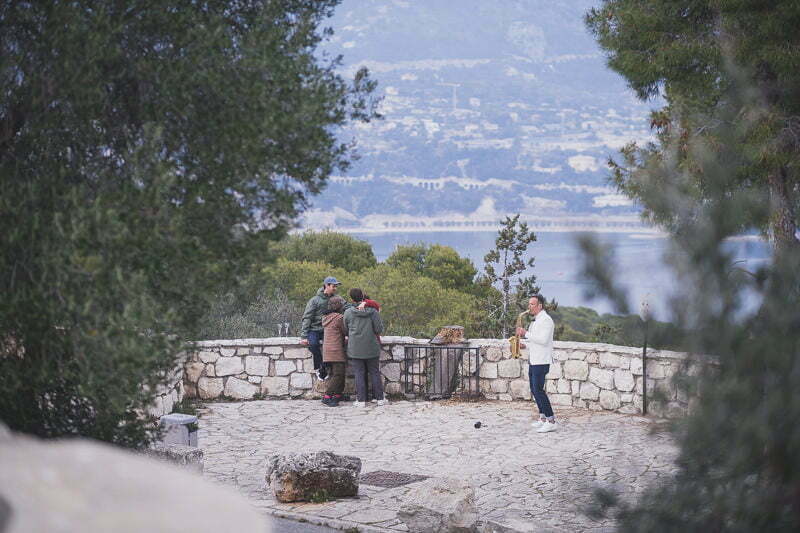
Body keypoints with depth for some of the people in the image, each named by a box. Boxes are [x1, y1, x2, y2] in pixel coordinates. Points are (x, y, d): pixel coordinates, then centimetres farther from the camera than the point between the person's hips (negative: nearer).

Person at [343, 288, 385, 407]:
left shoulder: (348, 313, -5)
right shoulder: (373, 312, -6)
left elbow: (346, 330, 6)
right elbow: (379, 329, -8)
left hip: (355, 348, -1)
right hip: (372, 348, 1)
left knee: (359, 374, 5)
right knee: (375, 373, 10)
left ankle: (361, 400, 3)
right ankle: (380, 398, 12)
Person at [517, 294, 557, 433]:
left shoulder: (546, 320, -13)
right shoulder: (535, 321, 18)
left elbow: (543, 340, -24)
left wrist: (526, 334, -20)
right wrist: (525, 346, 10)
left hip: (541, 361, -10)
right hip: (533, 361, 10)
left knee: (538, 389, -13)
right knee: (534, 390, 12)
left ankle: (551, 421, -12)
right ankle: (543, 418, 20)